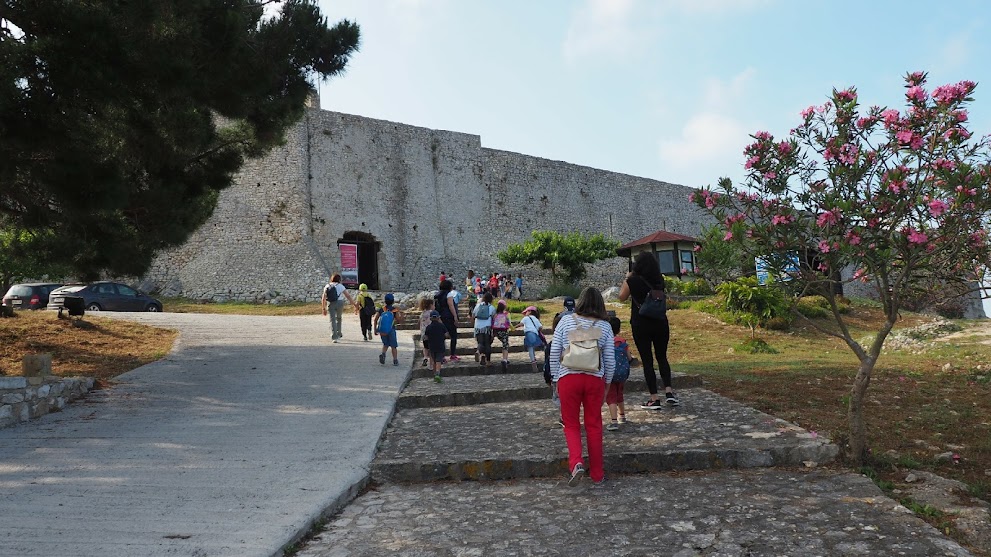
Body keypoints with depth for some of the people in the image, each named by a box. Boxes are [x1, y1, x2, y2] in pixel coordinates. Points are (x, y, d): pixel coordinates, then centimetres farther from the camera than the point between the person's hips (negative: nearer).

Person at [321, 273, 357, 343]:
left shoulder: (327, 286, 10)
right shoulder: (340, 286, 3)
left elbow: (323, 298, 6)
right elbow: (348, 296, 0)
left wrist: (324, 308, 9)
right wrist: (354, 304, 4)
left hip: (330, 304, 1)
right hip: (339, 303, -1)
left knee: (332, 320, 0)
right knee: (338, 318, 22)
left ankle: (334, 337, -10)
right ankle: (339, 333, 31)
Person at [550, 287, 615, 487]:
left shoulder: (566, 321, 0)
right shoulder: (604, 326, 2)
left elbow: (554, 353, 0)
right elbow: (610, 359, 3)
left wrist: (556, 378, 10)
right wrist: (607, 382, 16)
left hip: (568, 378, -1)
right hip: (595, 379, 1)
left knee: (571, 424, 11)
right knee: (594, 425, 13)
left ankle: (576, 463, -11)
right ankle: (597, 474, 20)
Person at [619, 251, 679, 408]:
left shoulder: (633, 281, -10)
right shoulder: (659, 280, 0)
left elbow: (622, 297, 4)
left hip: (641, 326, -3)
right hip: (660, 324, 3)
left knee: (647, 361, 4)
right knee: (662, 358, 18)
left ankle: (654, 399, 4)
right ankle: (669, 391, 6)